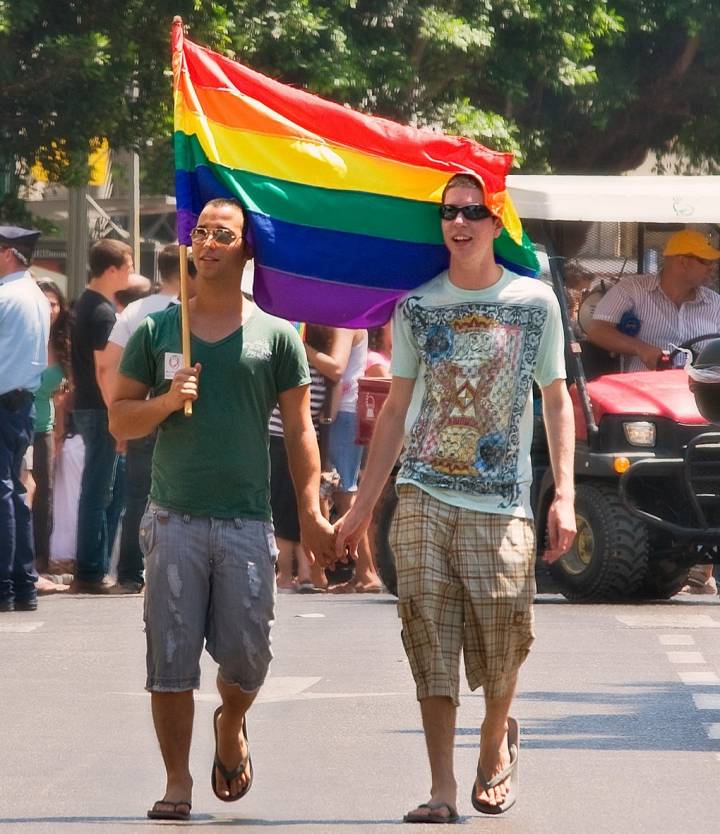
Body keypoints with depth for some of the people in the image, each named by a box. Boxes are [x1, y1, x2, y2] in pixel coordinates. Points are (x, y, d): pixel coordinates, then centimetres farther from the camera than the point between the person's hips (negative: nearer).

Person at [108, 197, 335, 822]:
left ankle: (230, 728, 31)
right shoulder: (156, 330, 7)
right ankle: (177, 782, 7)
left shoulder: (276, 335, 6)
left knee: (247, 658, -1)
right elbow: (120, 420, 9)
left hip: (247, 521, 0)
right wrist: (166, 402, -11)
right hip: (175, 518, 0)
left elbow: (299, 429, 7)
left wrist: (310, 511, -1)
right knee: (171, 659, -3)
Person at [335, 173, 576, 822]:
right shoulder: (416, 306, 8)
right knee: (432, 648, -5)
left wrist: (565, 495, -1)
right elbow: (396, 410, 14)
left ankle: (497, 740, 27)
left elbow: (557, 402, 9)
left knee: (501, 645, -3)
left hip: (502, 506, -1)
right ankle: (442, 788, -2)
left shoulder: (535, 301, 4)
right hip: (423, 498, 1)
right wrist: (363, 506, 12)